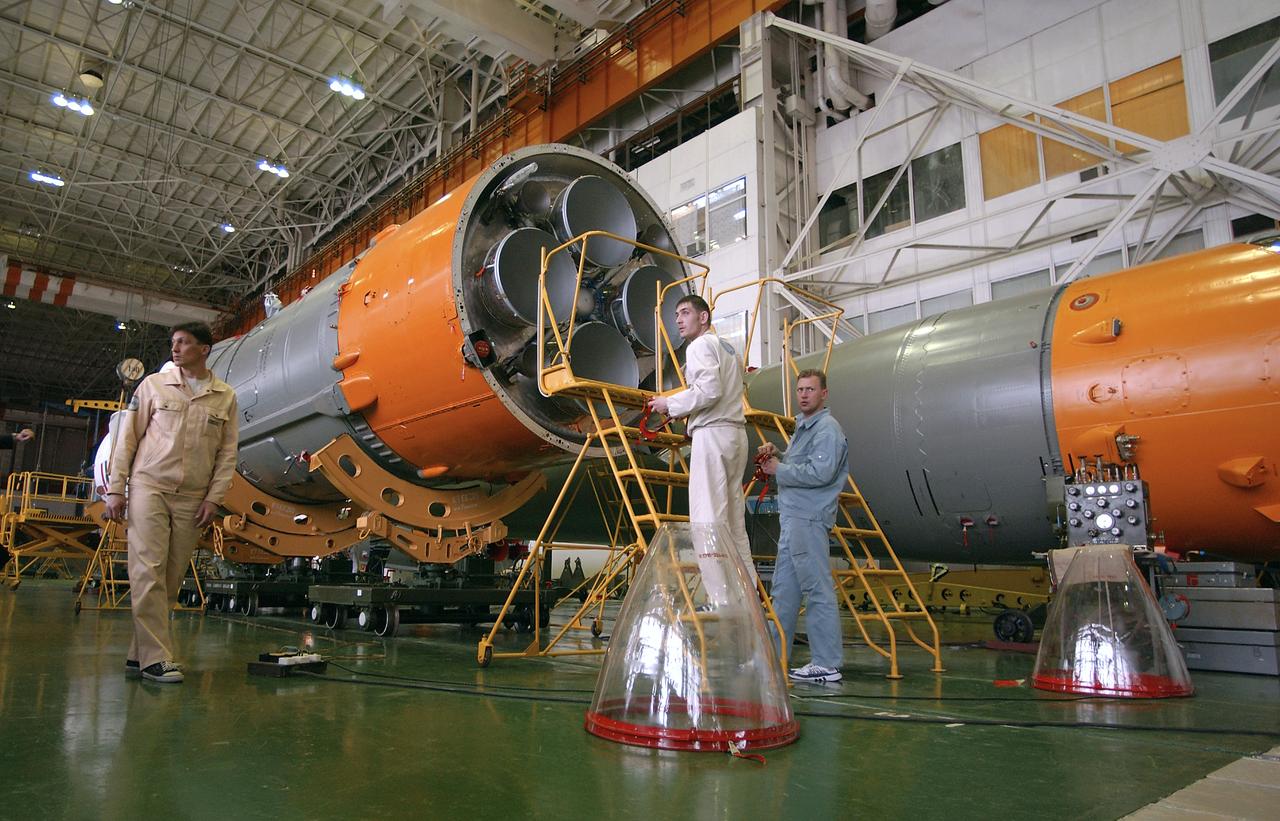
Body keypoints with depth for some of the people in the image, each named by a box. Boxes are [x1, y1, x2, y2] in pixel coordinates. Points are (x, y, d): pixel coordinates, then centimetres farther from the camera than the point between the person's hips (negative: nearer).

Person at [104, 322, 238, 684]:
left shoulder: (225, 397, 8)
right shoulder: (154, 385, 7)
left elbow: (227, 452, 6)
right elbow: (127, 438, 7)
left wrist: (214, 498, -2)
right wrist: (116, 489, 1)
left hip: (192, 499, 2)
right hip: (149, 487, -1)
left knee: (172, 579, 2)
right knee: (149, 571, -10)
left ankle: (139, 654, 12)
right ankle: (156, 657, -8)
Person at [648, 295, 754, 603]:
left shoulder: (701, 345, -5)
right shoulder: (728, 348, 25)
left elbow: (710, 390, -18)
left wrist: (671, 404, -6)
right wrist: (681, 408, 24)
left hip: (712, 434, -10)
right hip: (736, 434, 10)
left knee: (708, 521, -12)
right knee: (734, 522, 10)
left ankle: (723, 601, -15)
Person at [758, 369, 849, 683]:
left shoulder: (827, 428, -10)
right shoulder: (803, 426, 22)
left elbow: (820, 473, -22)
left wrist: (779, 469, -11)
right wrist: (776, 454, 9)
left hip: (809, 519, -11)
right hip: (793, 517, 11)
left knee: (818, 590, -6)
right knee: (784, 588, 15)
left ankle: (827, 664, -1)